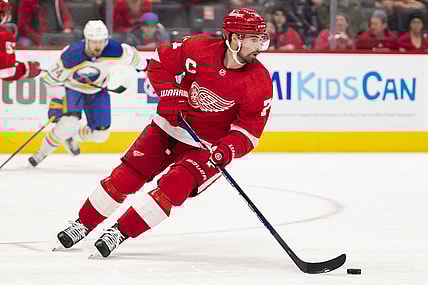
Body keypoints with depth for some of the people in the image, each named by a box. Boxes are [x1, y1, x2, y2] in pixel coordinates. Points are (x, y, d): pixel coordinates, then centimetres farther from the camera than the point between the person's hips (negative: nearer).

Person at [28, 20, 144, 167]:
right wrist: (55, 103, -20)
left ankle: (71, 138, 27)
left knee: (100, 134, -2)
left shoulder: (114, 50, -28)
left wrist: (142, 66, 11)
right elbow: (54, 76, -21)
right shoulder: (71, 55, -33)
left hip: (98, 91, 4)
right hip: (74, 88, -4)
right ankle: (43, 152, -6)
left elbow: (130, 55, -7)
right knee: (69, 123, -27)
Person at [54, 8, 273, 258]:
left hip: (209, 146, -2)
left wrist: (228, 150, -32)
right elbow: (160, 62, -1)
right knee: (128, 175, -2)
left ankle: (122, 231, -9)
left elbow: (249, 130, -15)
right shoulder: (200, 48, -17)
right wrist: (170, 94, -13)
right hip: (173, 124, 2)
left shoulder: (260, 83, -19)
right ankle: (85, 223, 16)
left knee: (175, 187, -22)